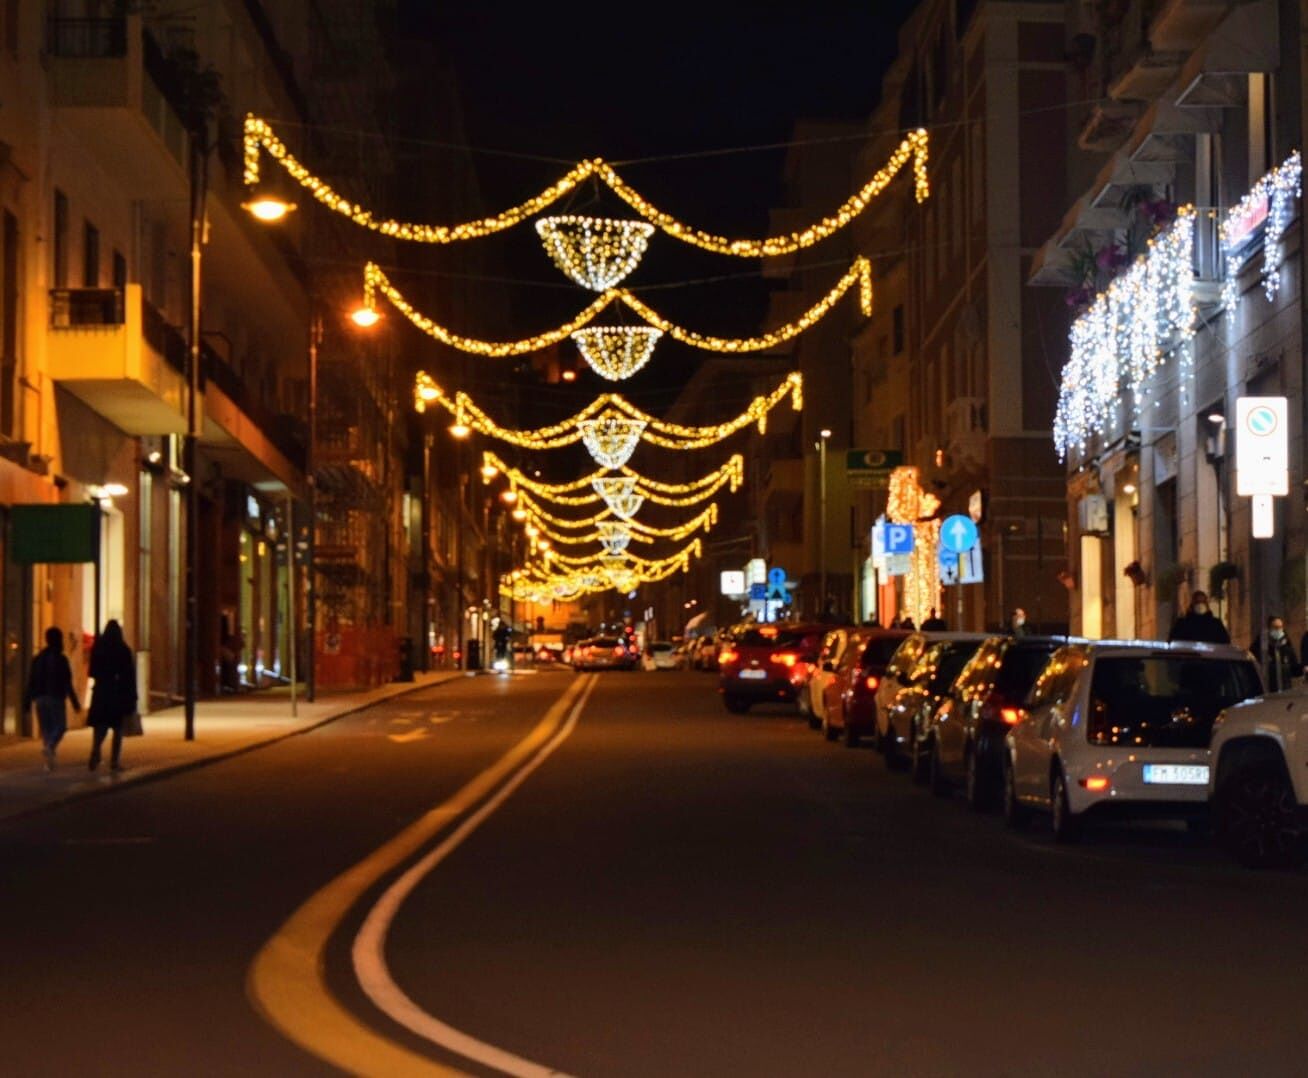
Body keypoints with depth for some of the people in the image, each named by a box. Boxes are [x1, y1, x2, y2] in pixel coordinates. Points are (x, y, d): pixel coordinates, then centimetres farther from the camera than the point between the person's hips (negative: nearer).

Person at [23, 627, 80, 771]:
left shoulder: (38, 658, 9)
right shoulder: (60, 659, -7)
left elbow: (31, 681, 9)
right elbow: (67, 683, -10)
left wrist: (27, 701, 13)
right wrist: (74, 702, -7)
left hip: (40, 698, 5)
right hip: (55, 698, -5)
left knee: (46, 729, 9)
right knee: (60, 726, 3)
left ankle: (49, 762, 3)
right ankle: (49, 747, -25)